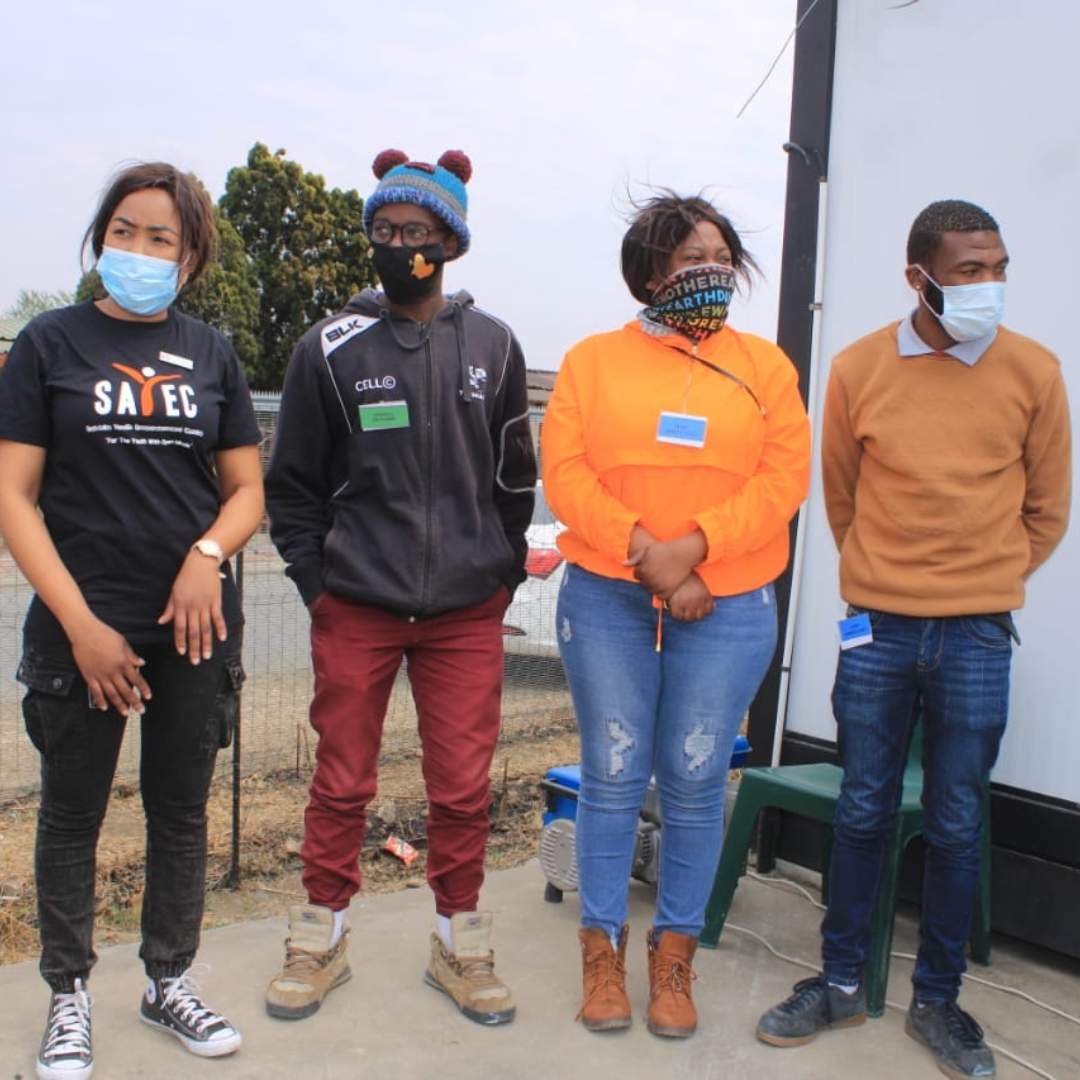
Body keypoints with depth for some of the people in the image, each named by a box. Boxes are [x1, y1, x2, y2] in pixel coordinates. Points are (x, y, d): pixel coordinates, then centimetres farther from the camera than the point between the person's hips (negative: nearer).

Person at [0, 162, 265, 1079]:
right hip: (82, 627, -2)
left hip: (195, 624, 2)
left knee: (182, 808, 13)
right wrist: (81, 624, -12)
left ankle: (170, 981, 31)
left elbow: (248, 489, 8)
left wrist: (208, 553, -13)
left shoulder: (211, 352, 6)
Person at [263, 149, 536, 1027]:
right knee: (342, 782, 8)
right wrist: (314, 581, 1)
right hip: (355, 610, 0)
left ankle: (461, 943, 25)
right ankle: (322, 937, 28)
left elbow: (515, 476, 12)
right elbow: (292, 482, 6)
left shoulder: (493, 346, 6)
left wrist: (502, 574, 7)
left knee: (463, 787, 6)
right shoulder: (331, 349, 1)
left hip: (468, 615, 1)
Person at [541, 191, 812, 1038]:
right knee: (612, 777, 5)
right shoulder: (593, 361, 5)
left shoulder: (764, 366, 7)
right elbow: (565, 473, -4)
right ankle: (603, 946, 21)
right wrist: (643, 548, -16)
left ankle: (675, 953, 22)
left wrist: (692, 545, -15)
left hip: (728, 606, 1)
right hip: (607, 598, 0)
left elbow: (784, 479, -3)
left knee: (695, 782, 6)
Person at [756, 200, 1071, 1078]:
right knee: (864, 813, 10)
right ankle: (841, 983, 27)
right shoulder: (859, 370, -1)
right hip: (876, 627, 0)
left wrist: (985, 582, 12)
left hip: (977, 637, 0)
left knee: (957, 825, 9)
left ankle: (938, 1000, 26)